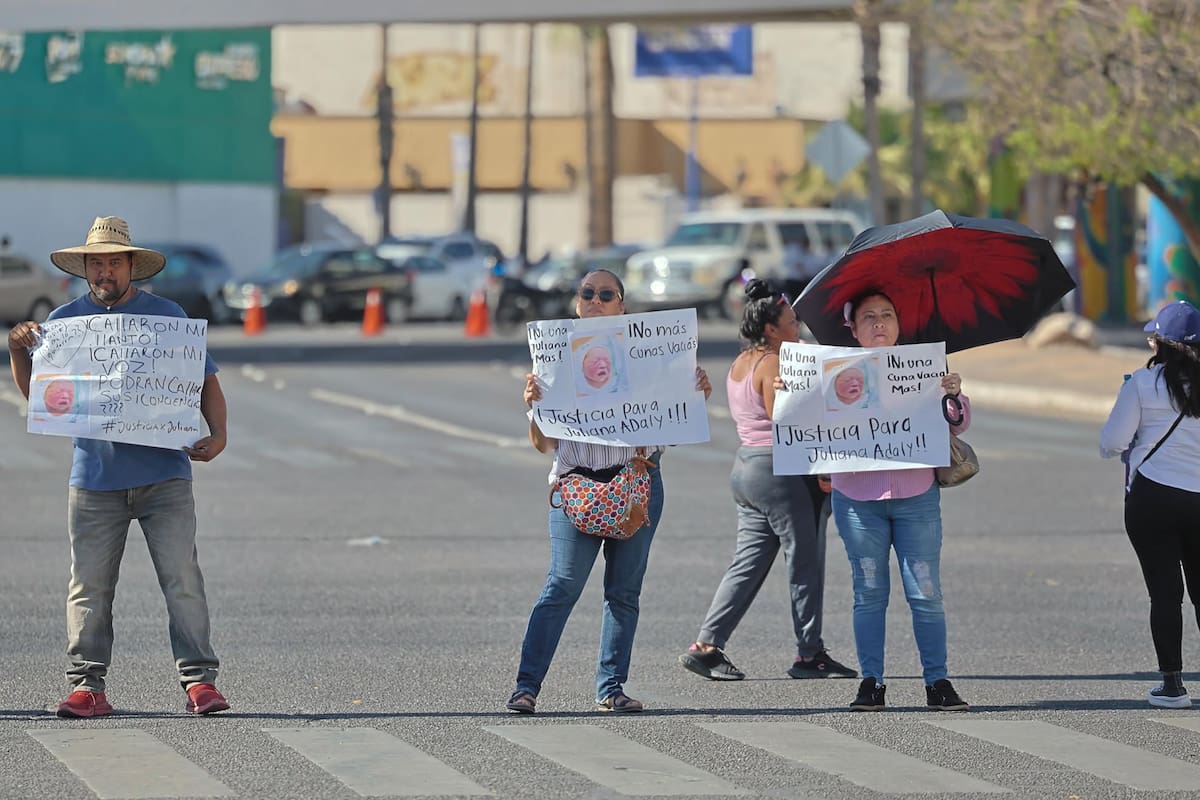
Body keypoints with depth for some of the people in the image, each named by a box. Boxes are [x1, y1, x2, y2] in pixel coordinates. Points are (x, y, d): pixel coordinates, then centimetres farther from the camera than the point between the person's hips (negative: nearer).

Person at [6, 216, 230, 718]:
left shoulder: (167, 316, 5)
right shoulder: (64, 321, 9)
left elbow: (206, 381, 8)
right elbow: (36, 394, 13)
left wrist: (217, 433, -8)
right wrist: (18, 351, -5)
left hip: (164, 474, -1)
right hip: (95, 475, 1)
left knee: (181, 578, -6)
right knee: (89, 585, 0)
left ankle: (198, 679, -5)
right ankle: (87, 685, 5)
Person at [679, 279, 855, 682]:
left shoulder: (741, 364, 15)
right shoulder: (773, 364, -14)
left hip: (745, 466, 9)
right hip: (780, 470, -9)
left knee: (748, 564, 9)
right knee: (804, 563, 1)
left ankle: (706, 645, 3)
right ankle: (809, 653, 6)